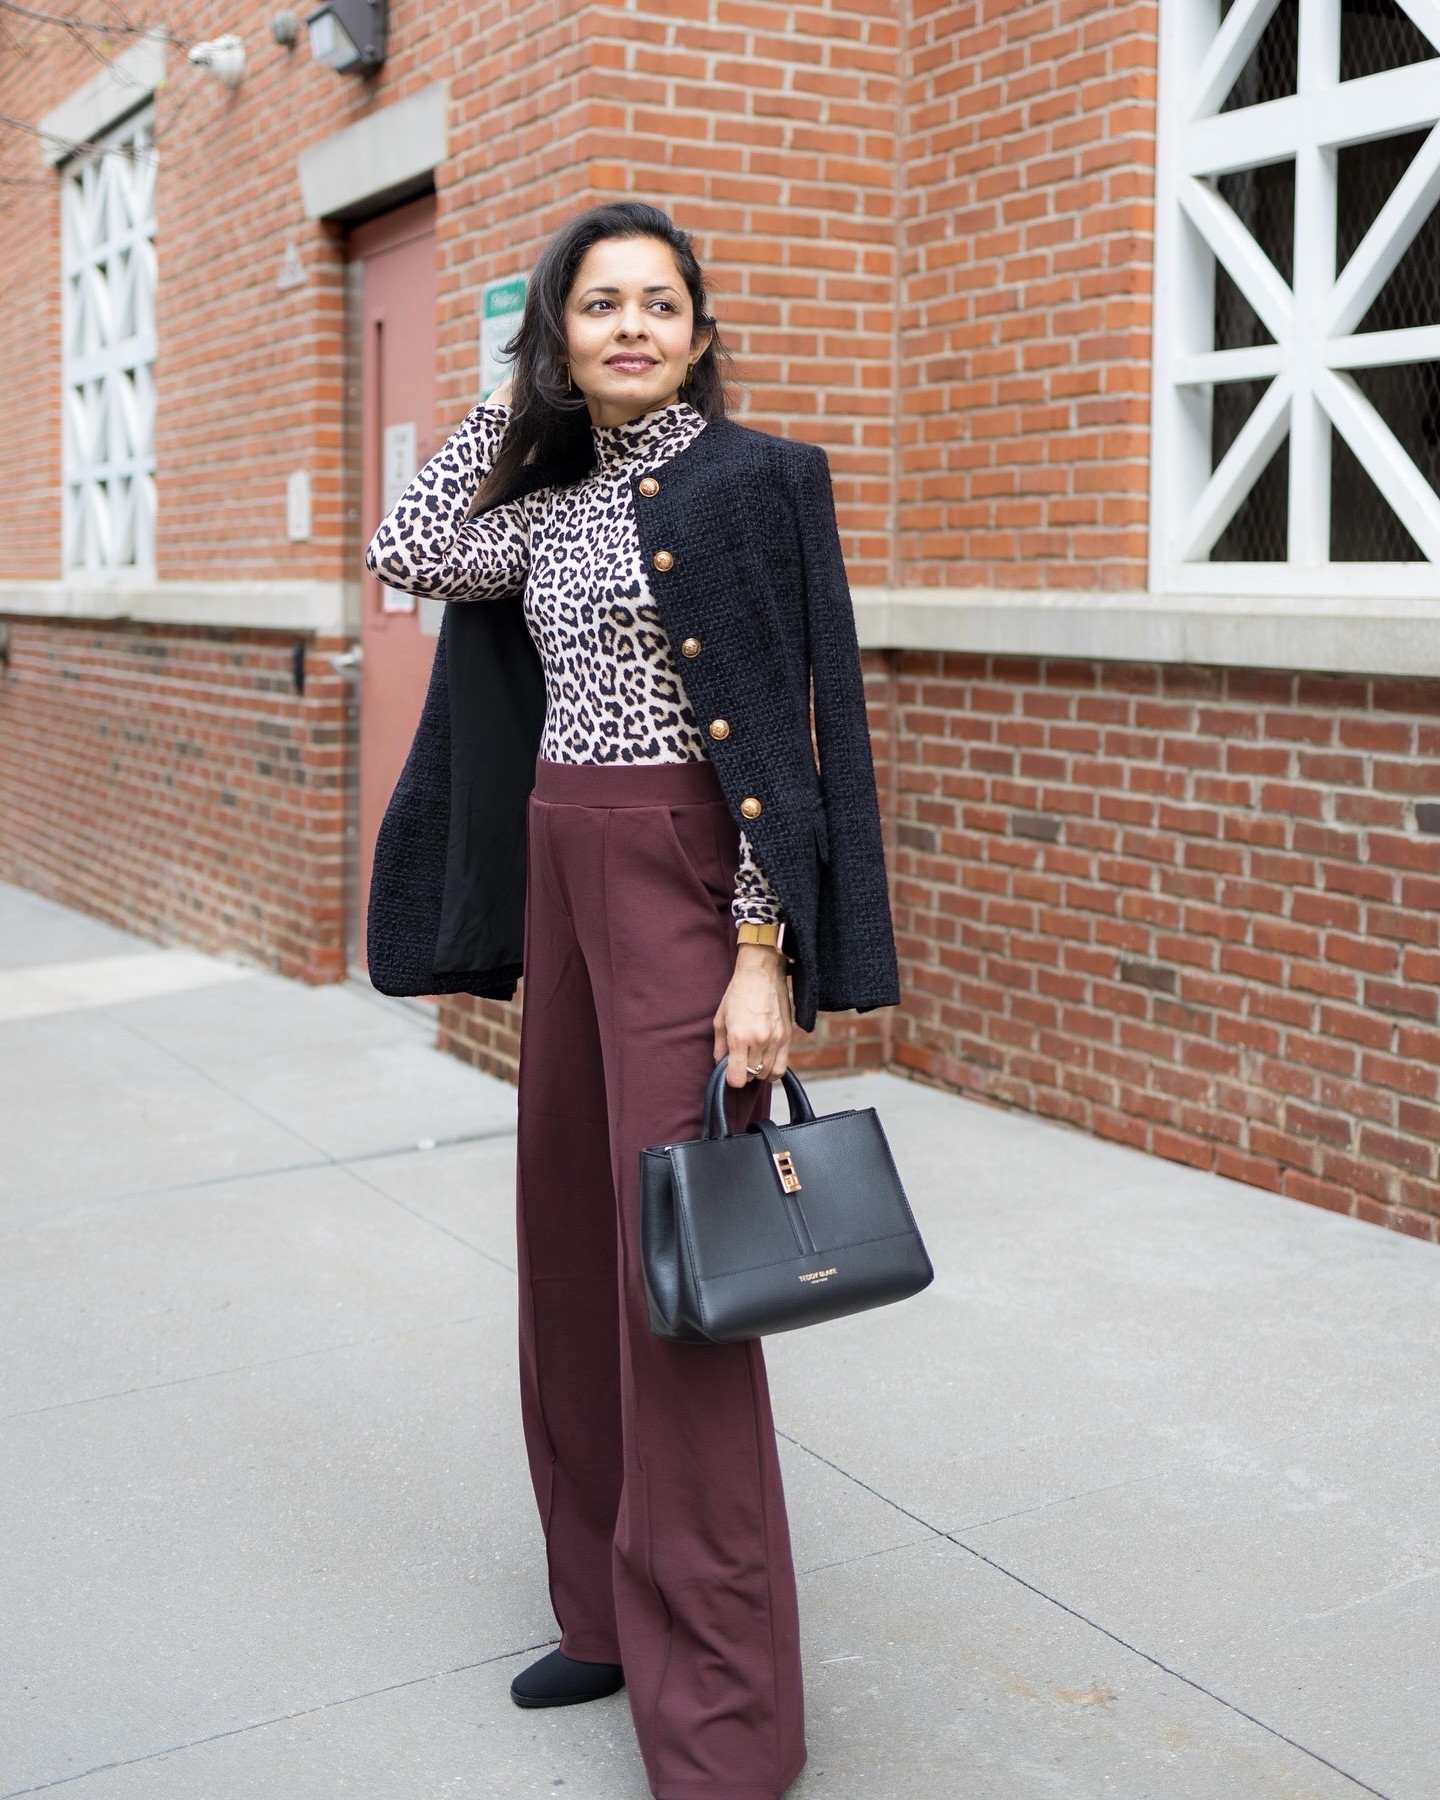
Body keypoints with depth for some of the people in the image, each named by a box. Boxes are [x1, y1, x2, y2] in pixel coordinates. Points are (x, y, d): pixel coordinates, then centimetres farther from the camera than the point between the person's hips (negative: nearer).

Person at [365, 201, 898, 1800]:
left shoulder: (748, 482, -7)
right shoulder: (557, 498, 15)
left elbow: (780, 730, -13)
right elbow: (407, 554, 6)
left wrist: (764, 955, -19)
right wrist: (513, 396, 11)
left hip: (685, 884, -8)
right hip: (562, 884, 8)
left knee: (674, 1269, -7)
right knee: (571, 1236, 12)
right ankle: (613, 1611, 28)